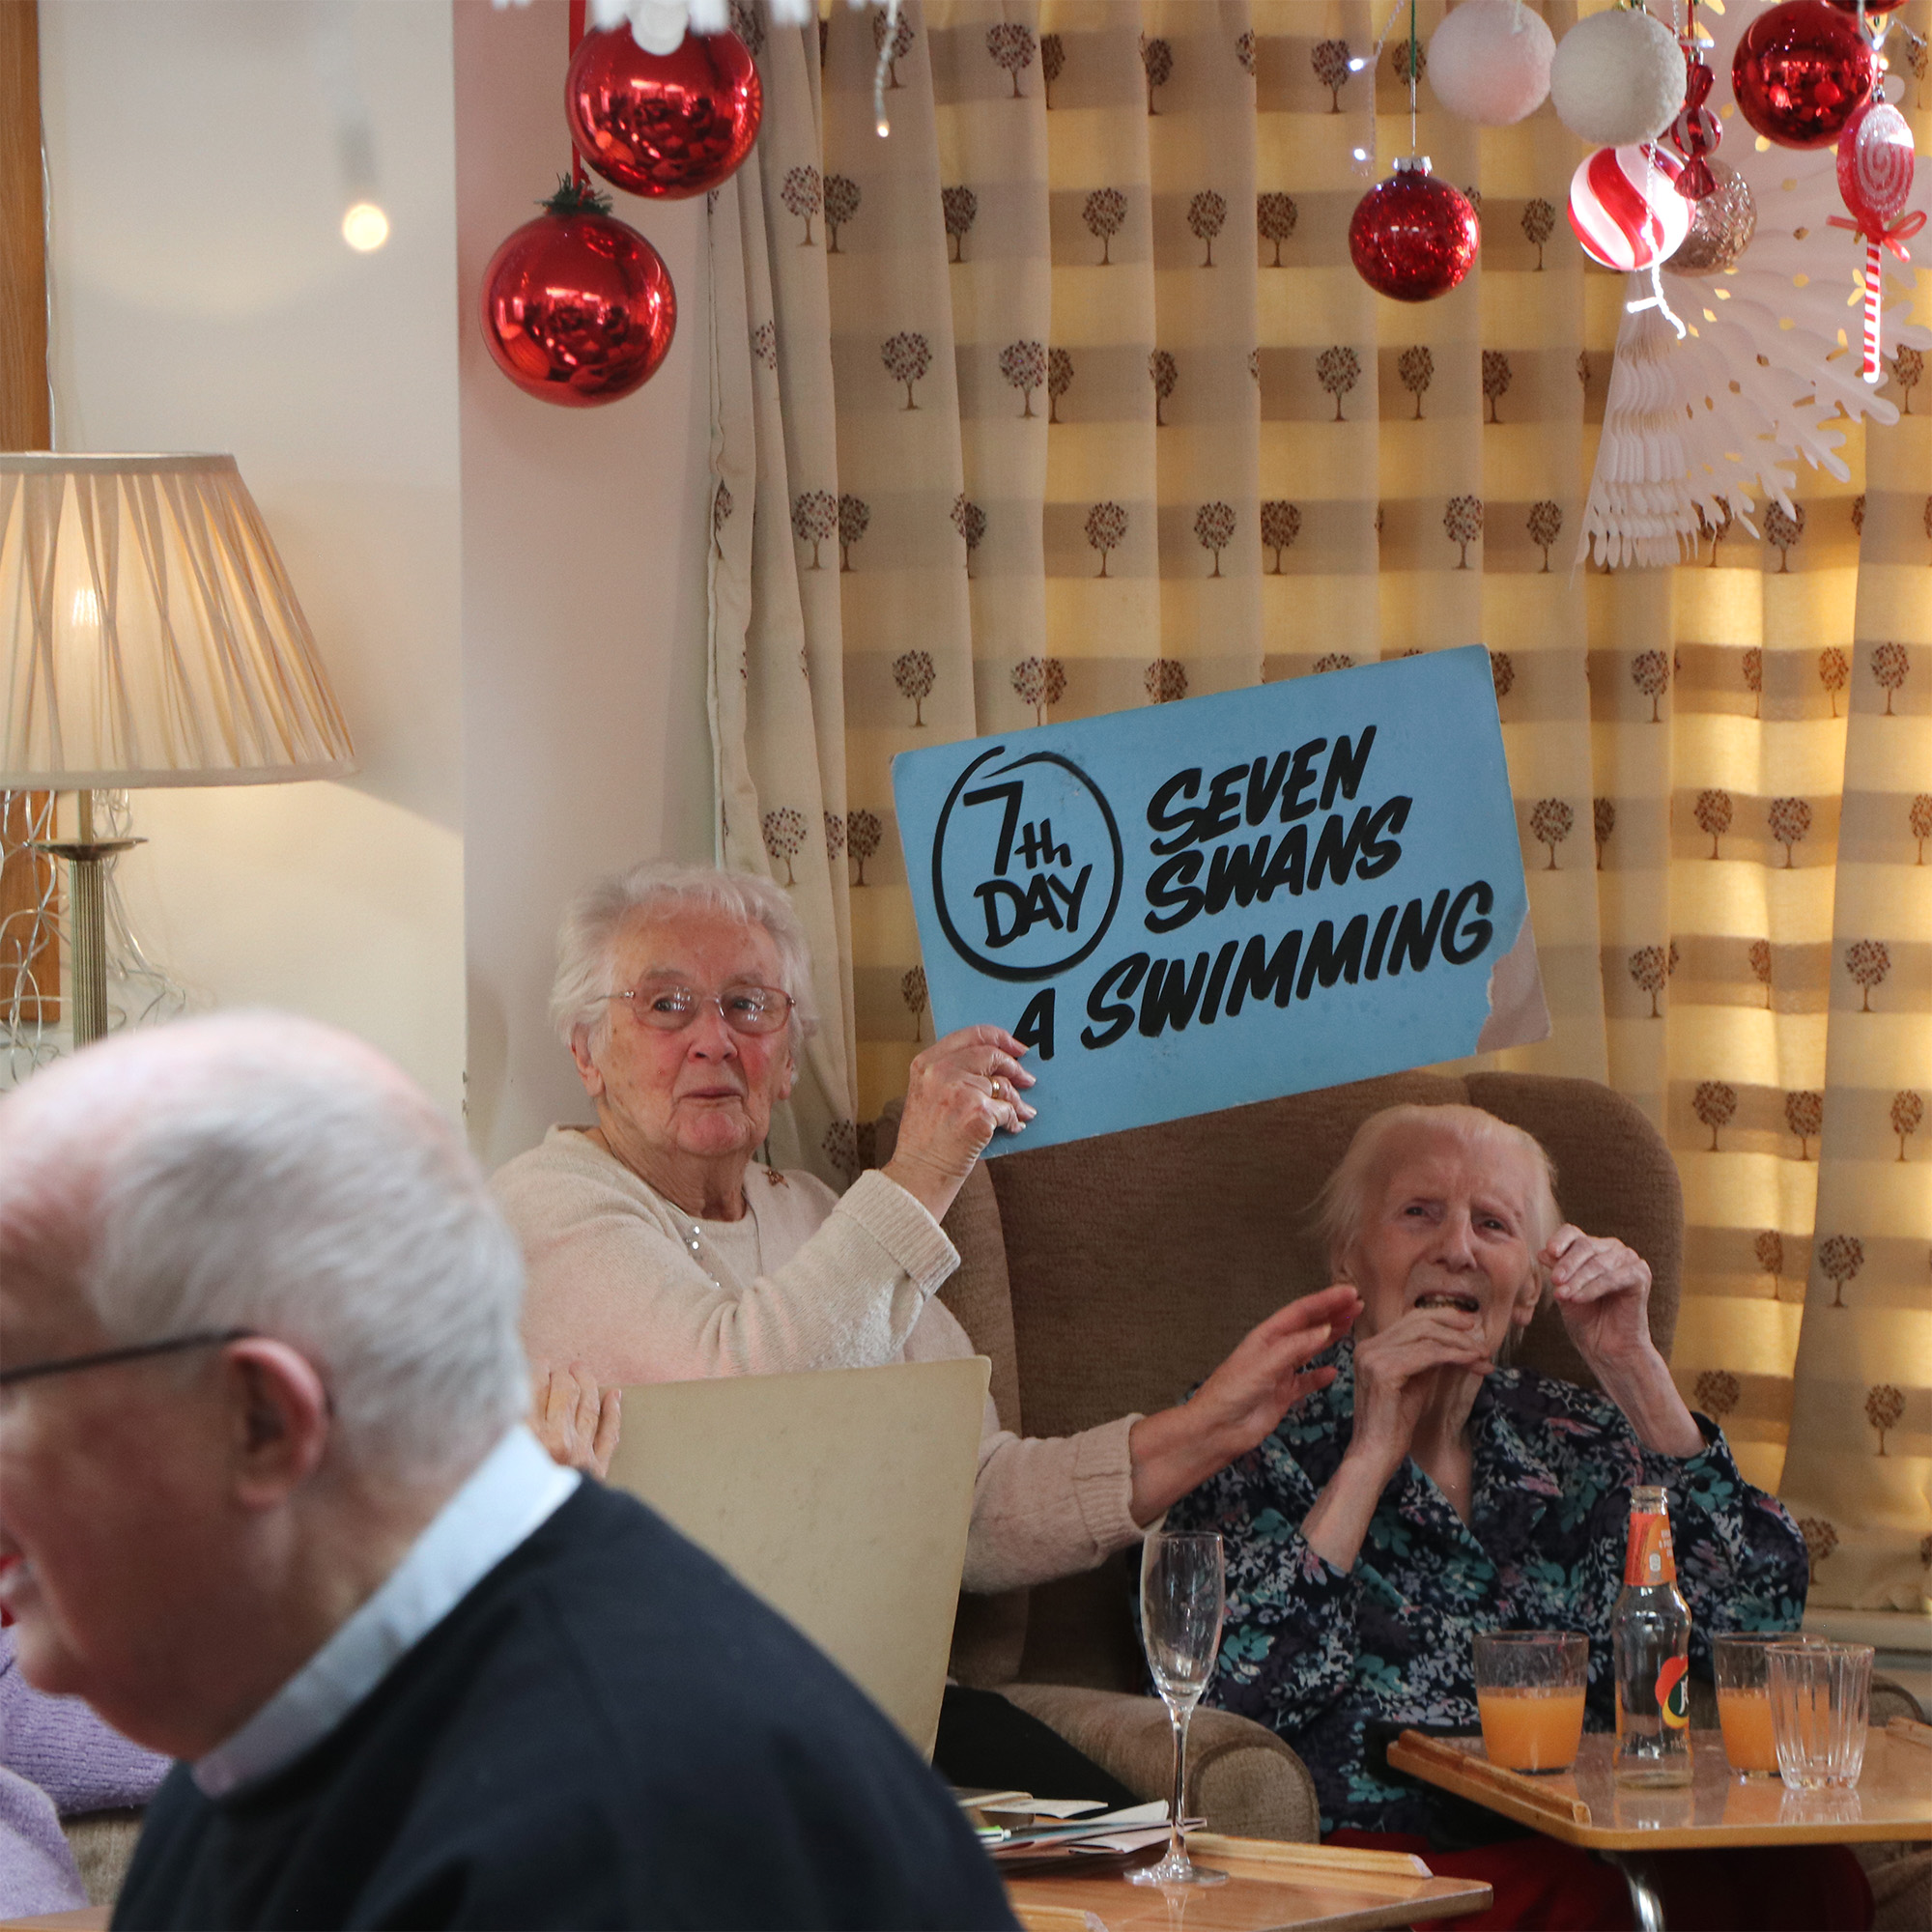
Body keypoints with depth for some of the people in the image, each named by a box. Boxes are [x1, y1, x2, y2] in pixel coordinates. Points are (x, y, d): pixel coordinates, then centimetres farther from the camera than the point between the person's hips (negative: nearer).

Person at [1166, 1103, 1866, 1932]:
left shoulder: (1574, 1441, 19)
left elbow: (1754, 1616, 5)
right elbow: (1233, 1691, -7)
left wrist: (1632, 1368, 3)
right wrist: (1372, 1457, -7)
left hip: (1582, 1852, 4)